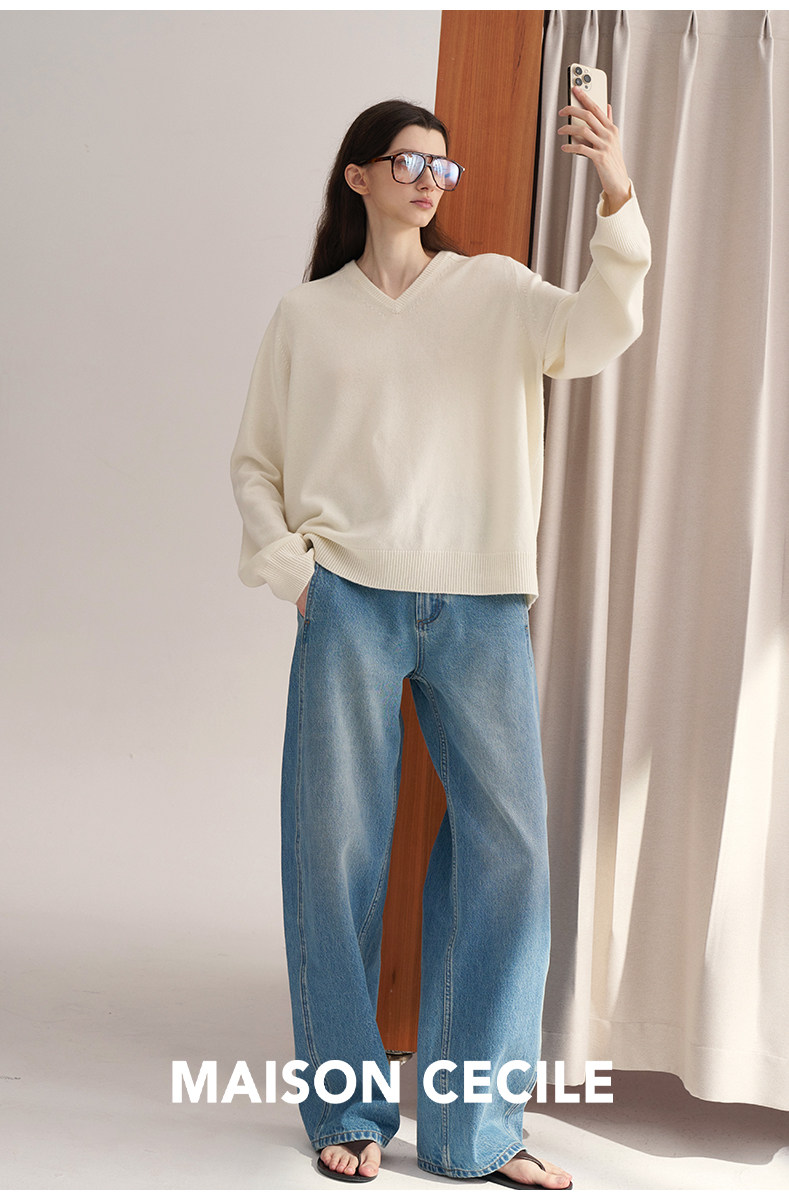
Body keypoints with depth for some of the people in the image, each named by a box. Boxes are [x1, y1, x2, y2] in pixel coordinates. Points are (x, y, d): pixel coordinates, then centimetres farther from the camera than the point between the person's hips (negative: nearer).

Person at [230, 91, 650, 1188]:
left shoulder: (495, 291, 10)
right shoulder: (308, 315, 11)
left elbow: (596, 332, -9)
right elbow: (256, 462, 15)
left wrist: (619, 202, -23)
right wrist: (291, 569, 0)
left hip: (480, 605, 1)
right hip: (351, 602, 0)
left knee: (508, 844, -3)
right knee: (340, 849, 2)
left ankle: (475, 1128, 9)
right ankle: (348, 1111, 17)